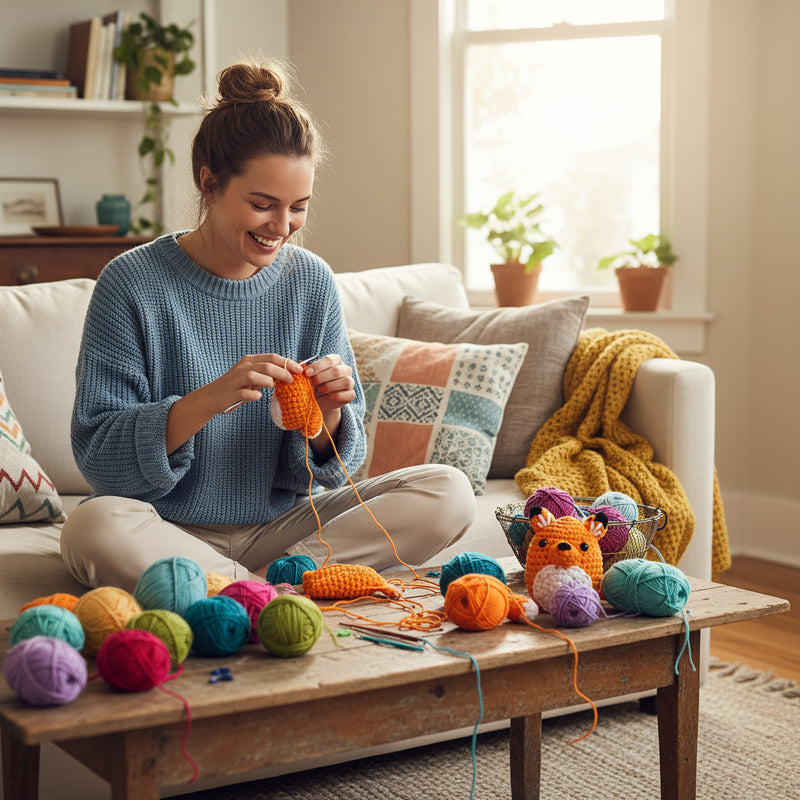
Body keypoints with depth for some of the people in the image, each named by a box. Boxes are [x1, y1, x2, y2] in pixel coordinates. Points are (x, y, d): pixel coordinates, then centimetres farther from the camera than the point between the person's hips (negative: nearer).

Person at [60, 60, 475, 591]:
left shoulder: (311, 282, 1)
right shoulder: (134, 283, -10)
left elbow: (333, 465, 5)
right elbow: (97, 456, -14)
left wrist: (327, 416, -18)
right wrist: (206, 401, -28)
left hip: (281, 526, 4)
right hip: (171, 531, -3)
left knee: (449, 492, -12)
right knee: (95, 527, -36)